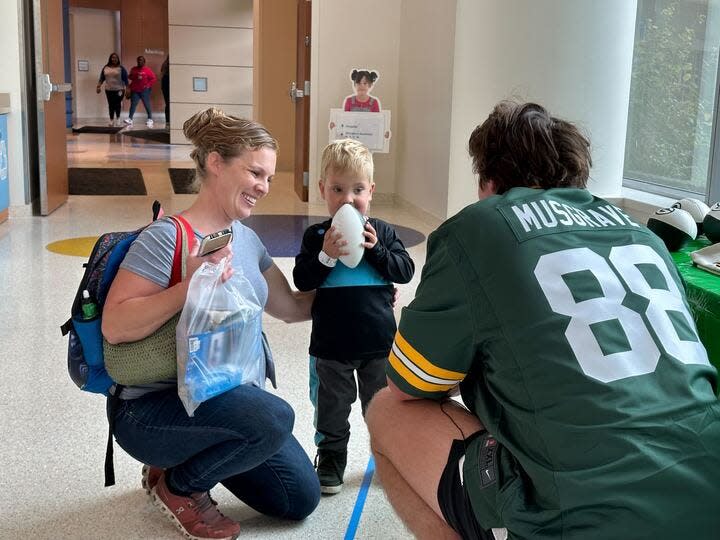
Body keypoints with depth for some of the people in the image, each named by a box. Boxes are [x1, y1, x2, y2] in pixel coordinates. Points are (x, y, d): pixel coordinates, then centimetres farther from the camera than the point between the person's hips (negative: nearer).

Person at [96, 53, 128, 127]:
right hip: (109, 90, 2)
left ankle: (117, 119, 17)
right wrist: (98, 86, 1)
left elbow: (125, 79, -2)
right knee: (111, 105, 3)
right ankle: (111, 120, 10)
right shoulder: (105, 68, 6)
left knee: (117, 104, 2)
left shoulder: (121, 68, -2)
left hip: (119, 90, -2)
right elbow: (101, 78, 9)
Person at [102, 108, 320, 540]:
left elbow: (292, 307, 14)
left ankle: (193, 457, 24)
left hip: (223, 394, 8)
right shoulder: (167, 238, -19)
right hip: (152, 407, -8)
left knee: (301, 499, 7)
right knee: (274, 418, -33)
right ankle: (177, 484, -4)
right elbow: (115, 327, -25)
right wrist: (192, 286, -33)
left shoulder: (247, 239, 5)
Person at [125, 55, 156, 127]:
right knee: (133, 104, -3)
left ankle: (150, 119, 8)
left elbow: (154, 78, -2)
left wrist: (148, 85, -10)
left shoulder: (147, 70, -1)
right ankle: (130, 119, -6)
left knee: (147, 105, 0)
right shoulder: (134, 69, 11)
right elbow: (131, 78, 19)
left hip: (144, 91, -3)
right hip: (135, 90, 3)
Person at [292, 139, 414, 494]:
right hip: (331, 344, -1)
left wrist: (376, 250, -17)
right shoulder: (316, 235, -2)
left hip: (379, 340, 1)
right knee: (331, 408, 12)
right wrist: (326, 256, -21)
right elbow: (301, 280, -7)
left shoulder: (382, 232, 1)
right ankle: (330, 463, 29)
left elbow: (405, 271, -4)